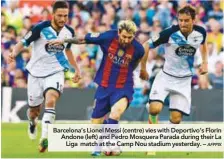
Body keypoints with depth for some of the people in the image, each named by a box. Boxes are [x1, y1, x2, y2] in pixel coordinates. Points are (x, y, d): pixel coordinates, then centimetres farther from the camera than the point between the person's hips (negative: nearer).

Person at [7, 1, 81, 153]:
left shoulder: (69, 32, -1)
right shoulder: (41, 28, -16)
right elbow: (23, 43, -15)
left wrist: (76, 68, 21)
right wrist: (14, 53, -35)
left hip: (55, 72, 1)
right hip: (36, 72, -1)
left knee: (51, 100, -27)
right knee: (34, 110, 10)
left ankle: (44, 138, -30)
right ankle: (32, 122, 49)